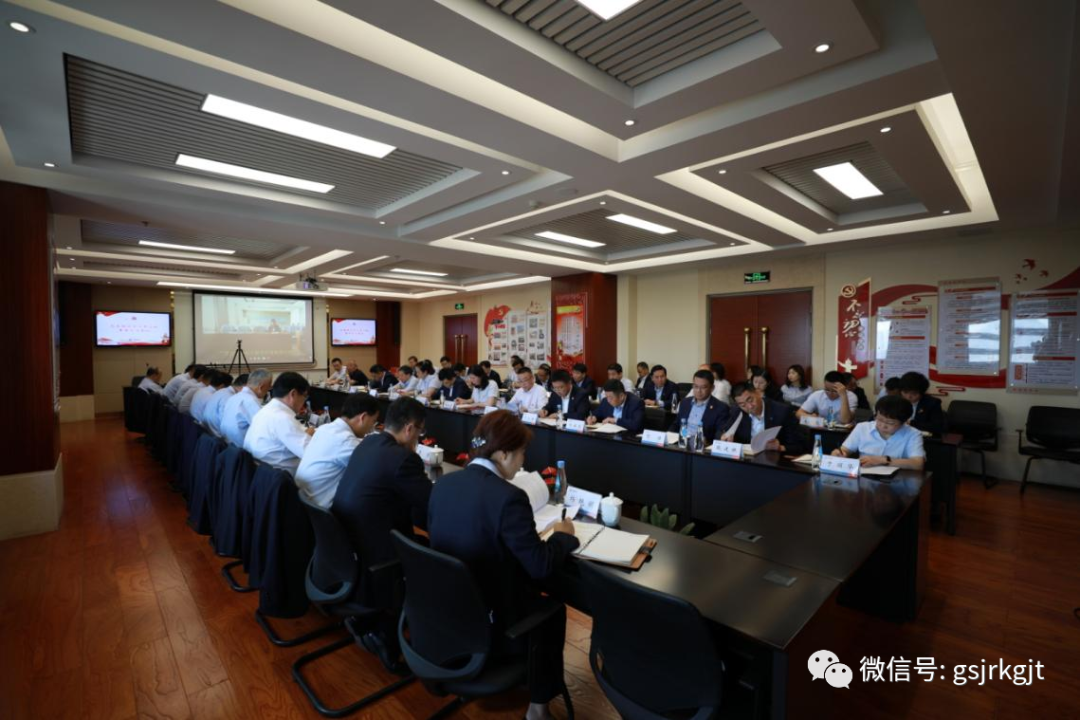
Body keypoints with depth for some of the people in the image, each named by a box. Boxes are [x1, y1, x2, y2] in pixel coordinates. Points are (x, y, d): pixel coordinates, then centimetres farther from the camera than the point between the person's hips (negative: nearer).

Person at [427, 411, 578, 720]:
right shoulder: (508, 496, -27)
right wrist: (562, 535, -1)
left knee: (533, 594, 29)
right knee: (553, 610, 22)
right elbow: (541, 566, -21)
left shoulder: (443, 483, -6)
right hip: (489, 622, -6)